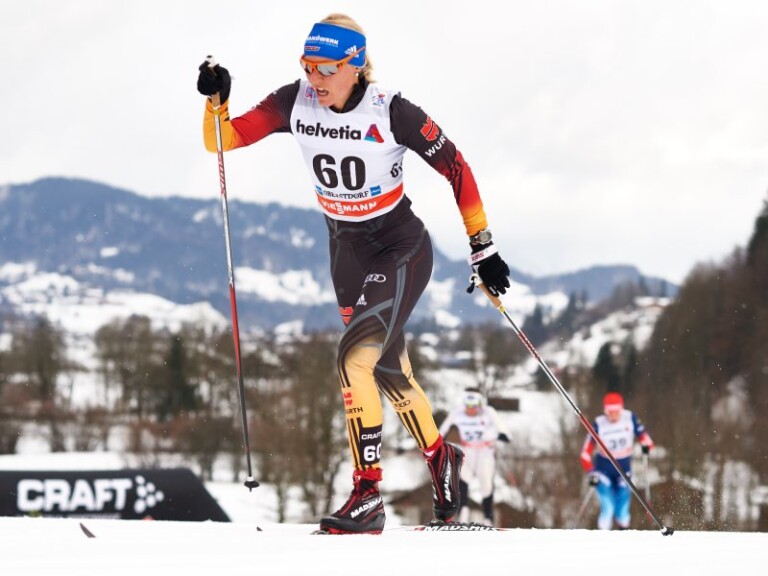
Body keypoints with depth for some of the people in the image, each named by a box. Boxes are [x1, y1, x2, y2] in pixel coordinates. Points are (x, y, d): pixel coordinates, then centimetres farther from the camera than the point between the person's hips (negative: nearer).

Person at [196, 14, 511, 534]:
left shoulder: (391, 113, -23)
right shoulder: (295, 102, -11)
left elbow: (455, 168, -13)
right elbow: (224, 139, -6)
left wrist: (484, 248, -11)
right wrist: (216, 101, -27)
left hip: (403, 248, -6)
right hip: (348, 252, 6)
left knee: (354, 357, -22)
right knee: (389, 372, 16)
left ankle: (368, 495, -17)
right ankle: (440, 457, 41)